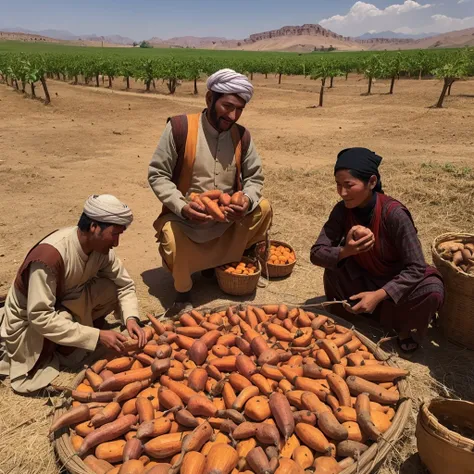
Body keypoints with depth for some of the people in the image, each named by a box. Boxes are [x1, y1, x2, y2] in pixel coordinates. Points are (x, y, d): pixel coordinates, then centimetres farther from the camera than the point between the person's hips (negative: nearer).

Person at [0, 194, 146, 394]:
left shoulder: (100, 246, -16)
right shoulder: (49, 256, -36)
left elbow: (125, 284, -5)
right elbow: (40, 317, -33)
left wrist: (131, 318, -23)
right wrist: (96, 336, -32)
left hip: (66, 304, 4)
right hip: (29, 318, -4)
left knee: (111, 289, -16)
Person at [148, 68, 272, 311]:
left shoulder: (241, 136, -3)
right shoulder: (179, 128, -16)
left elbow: (254, 177, 4)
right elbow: (157, 175, -12)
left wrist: (247, 201, -20)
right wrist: (182, 207, -28)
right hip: (184, 218, -4)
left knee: (263, 208, -14)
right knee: (173, 243, -33)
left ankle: (222, 263, 9)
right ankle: (183, 291, 4)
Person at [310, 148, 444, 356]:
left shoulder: (394, 213, -28)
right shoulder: (342, 210, -17)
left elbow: (416, 268, -27)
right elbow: (316, 253, -18)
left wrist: (378, 295, -38)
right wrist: (345, 251, -38)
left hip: (398, 280, -2)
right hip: (364, 278, 2)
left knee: (433, 292, -31)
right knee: (334, 266, -28)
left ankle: (403, 328, 1)